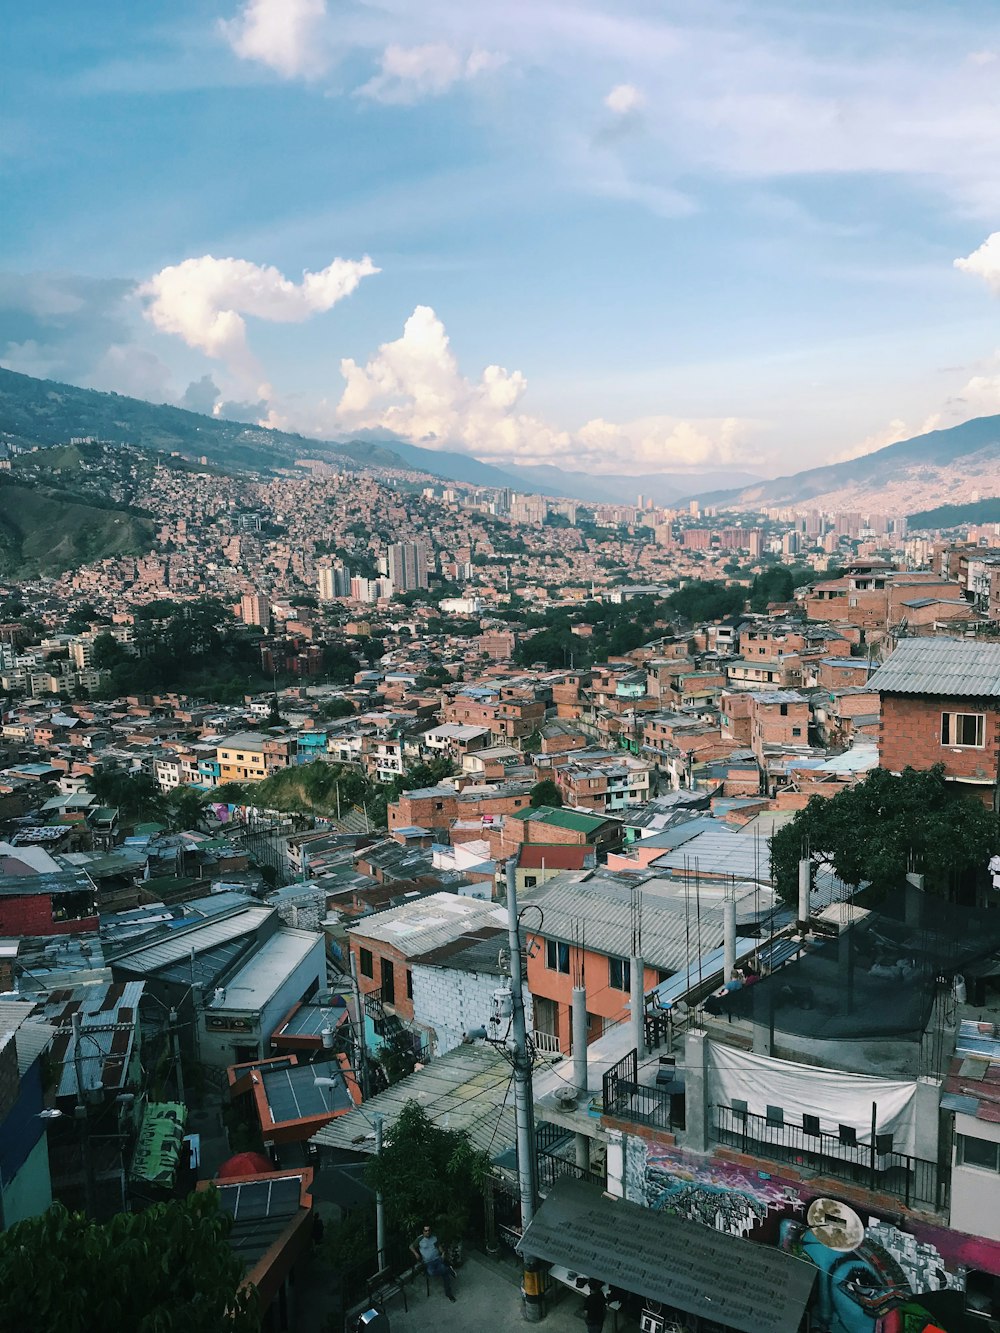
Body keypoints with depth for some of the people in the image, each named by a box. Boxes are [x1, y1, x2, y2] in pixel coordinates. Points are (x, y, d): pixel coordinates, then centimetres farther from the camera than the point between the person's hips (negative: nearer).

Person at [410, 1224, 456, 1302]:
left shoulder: (434, 1237, 8)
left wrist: (442, 1253, 4)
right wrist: (415, 1253, -10)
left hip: (438, 1259, 2)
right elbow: (411, 1246, 6)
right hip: (428, 1262, -2)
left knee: (445, 1273, -21)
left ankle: (448, 1293, -5)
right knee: (431, 1273, -35)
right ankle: (448, 1269, -17)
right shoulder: (420, 1239, -3)